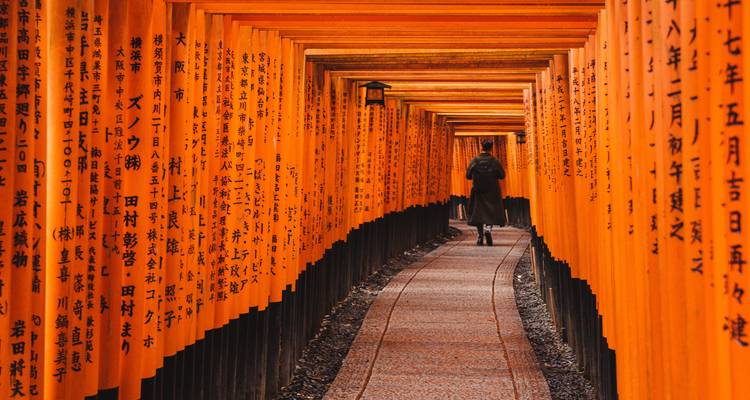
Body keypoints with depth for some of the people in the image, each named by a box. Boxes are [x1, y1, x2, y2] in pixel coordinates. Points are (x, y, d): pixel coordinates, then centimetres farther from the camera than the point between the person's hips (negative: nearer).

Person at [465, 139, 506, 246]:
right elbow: (502, 175, -3)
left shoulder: (474, 161, -5)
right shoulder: (494, 161, -6)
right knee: (492, 212, 7)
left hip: (478, 191, 1)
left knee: (478, 213, 8)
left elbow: (468, 176, -2)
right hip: (492, 192, -1)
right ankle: (488, 228, -21)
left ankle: (480, 237, 6)